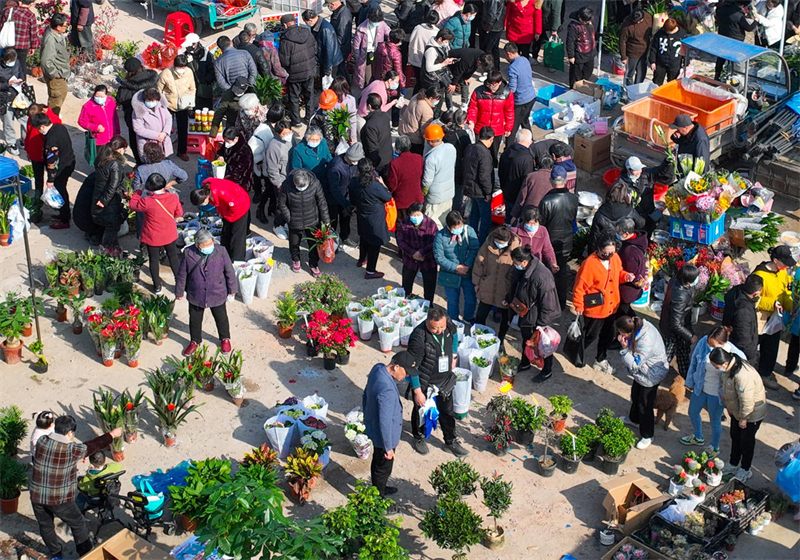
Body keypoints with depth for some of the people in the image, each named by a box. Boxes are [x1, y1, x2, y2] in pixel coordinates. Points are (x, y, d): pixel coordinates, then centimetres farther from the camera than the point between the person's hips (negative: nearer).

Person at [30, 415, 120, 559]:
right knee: (78, 524, 18)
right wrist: (112, 434, 14)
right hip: (59, 499, -4)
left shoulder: (41, 441, -7)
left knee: (45, 525, 25)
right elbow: (94, 445, -2)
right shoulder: (73, 450, -17)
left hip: (37, 495, 4)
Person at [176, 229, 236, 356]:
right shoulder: (188, 253, -19)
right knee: (195, 320, 19)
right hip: (195, 296, 0)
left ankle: (225, 339, 46)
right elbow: (181, 274, -6)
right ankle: (195, 341, 44)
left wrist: (232, 291, -2)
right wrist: (179, 292, 2)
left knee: (221, 318, 21)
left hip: (217, 295, 0)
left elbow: (230, 272, -8)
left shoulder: (221, 252, -20)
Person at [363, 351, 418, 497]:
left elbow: (366, 395, 6)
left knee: (377, 462, 30)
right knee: (383, 468, 16)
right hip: (383, 435, -9)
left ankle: (379, 489, 52)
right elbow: (385, 422, -31)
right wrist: (388, 448, -18)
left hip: (372, 426, 9)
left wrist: (367, 416, 22)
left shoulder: (377, 368, -12)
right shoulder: (387, 390, -39)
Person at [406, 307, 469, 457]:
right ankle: (418, 438, 45)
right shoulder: (418, 337, -34)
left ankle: (451, 441, 40)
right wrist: (417, 392, -21)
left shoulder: (449, 326, -17)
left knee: (447, 411, 20)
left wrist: (453, 355, 15)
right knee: (421, 411, 20)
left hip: (445, 380, 4)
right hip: (424, 383, -4)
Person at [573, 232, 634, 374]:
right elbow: (580, 286, -21)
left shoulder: (615, 258, -5)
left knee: (608, 335, 21)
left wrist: (625, 276, -8)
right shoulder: (589, 263, -26)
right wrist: (578, 306, -18)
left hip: (611, 307, 7)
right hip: (594, 309, -7)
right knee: (590, 335, 10)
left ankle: (601, 360, 42)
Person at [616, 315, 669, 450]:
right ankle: (634, 419, 57)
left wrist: (625, 348, -34)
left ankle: (647, 436, 30)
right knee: (635, 394, 30)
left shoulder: (645, 343, -43)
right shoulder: (639, 324, -19)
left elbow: (634, 366, -31)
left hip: (651, 374, -9)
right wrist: (625, 341, -11)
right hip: (643, 369, 9)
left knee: (645, 405, 8)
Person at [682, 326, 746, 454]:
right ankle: (698, 437, 58)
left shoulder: (735, 355, -32)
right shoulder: (704, 342, -21)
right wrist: (690, 381, 8)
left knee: (715, 420, 18)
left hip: (716, 393, -5)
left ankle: (714, 448, 46)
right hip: (700, 387, 5)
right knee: (693, 412, 27)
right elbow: (694, 361, -3)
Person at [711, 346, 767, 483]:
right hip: (737, 409, 8)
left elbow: (747, 401, -32)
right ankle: (733, 465, 44)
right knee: (735, 436, 23)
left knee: (747, 440, 11)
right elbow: (726, 389, 4)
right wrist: (729, 407, 12)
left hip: (752, 411, -8)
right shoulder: (729, 367, -13)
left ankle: (745, 471, 32)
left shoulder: (742, 375, -41)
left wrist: (743, 418, -18)